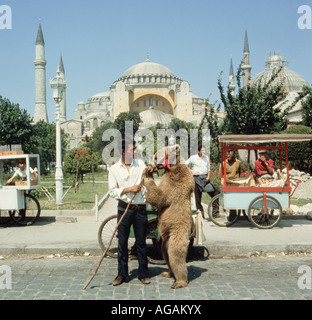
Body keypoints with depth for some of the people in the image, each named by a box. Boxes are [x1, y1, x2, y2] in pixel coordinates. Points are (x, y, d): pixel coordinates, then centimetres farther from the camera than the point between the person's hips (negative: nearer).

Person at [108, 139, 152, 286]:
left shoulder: (140, 164, 6)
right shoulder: (114, 169, 0)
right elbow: (112, 191, -3)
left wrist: (150, 173, -8)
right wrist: (128, 189, -13)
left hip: (140, 209, 1)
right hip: (124, 208, -1)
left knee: (141, 242, 7)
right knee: (122, 242, 5)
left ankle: (143, 274, 16)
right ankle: (122, 274, 16)